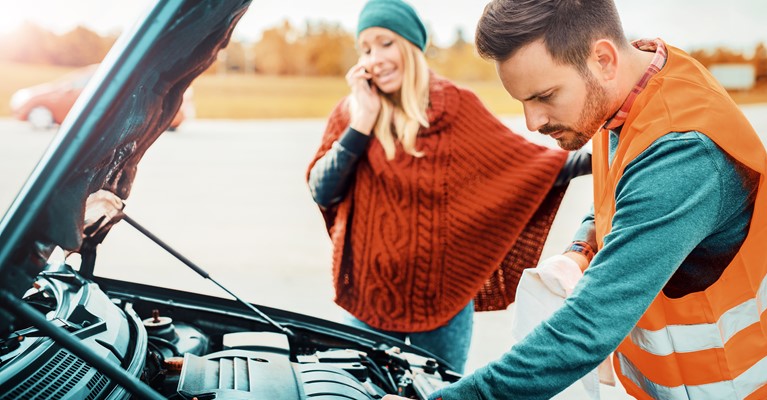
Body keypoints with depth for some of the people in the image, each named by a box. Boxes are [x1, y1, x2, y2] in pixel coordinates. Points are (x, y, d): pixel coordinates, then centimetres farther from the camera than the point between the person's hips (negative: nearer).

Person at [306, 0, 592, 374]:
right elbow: (322, 193, -10)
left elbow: (527, 162, -4)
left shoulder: (458, 107, -4)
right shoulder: (350, 111, -2)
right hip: (370, 291, 1)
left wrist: (592, 158, -16)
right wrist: (361, 124, -17)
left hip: (444, 292, 0)